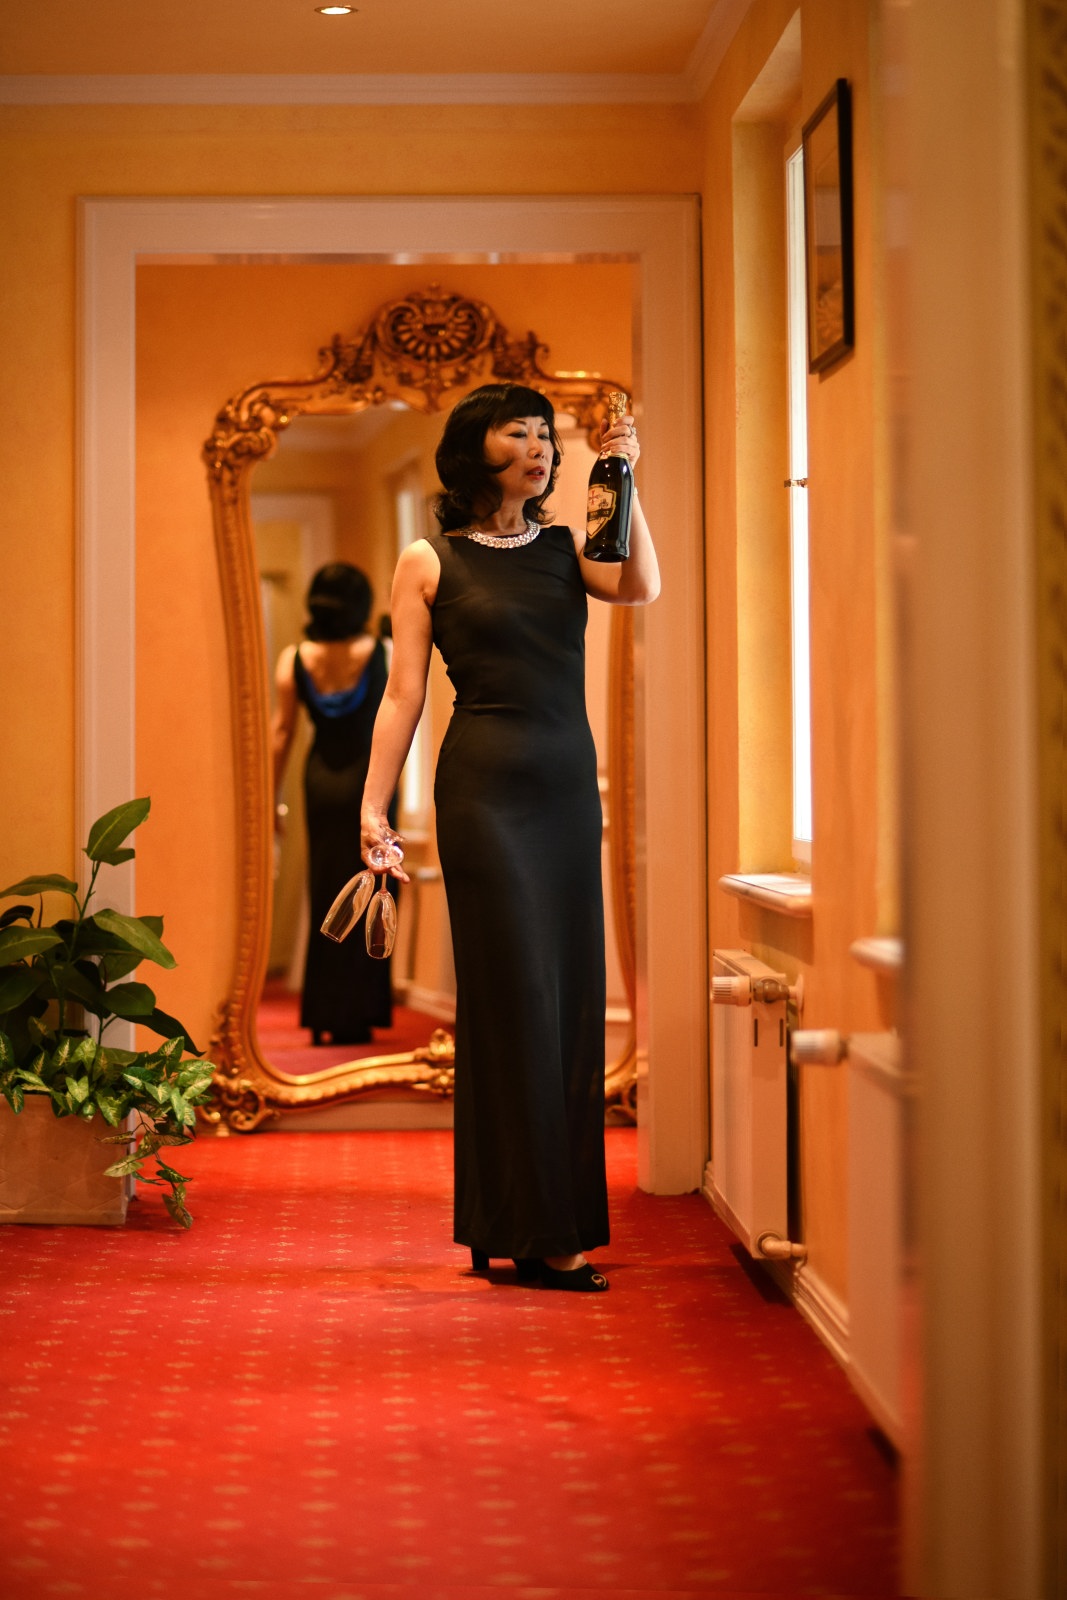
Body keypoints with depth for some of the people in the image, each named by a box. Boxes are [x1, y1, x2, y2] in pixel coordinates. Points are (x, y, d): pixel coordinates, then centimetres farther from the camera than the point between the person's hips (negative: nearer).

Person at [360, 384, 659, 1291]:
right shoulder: (430, 563, 2)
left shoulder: (567, 547, 12)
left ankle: (522, 1226, 17)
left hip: (571, 784, 5)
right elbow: (404, 695, 1)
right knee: (516, 996, -6)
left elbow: (643, 589, -7)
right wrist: (374, 806, -5)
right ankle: (537, 1233, -1)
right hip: (485, 783, -5)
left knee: (572, 997, 7)